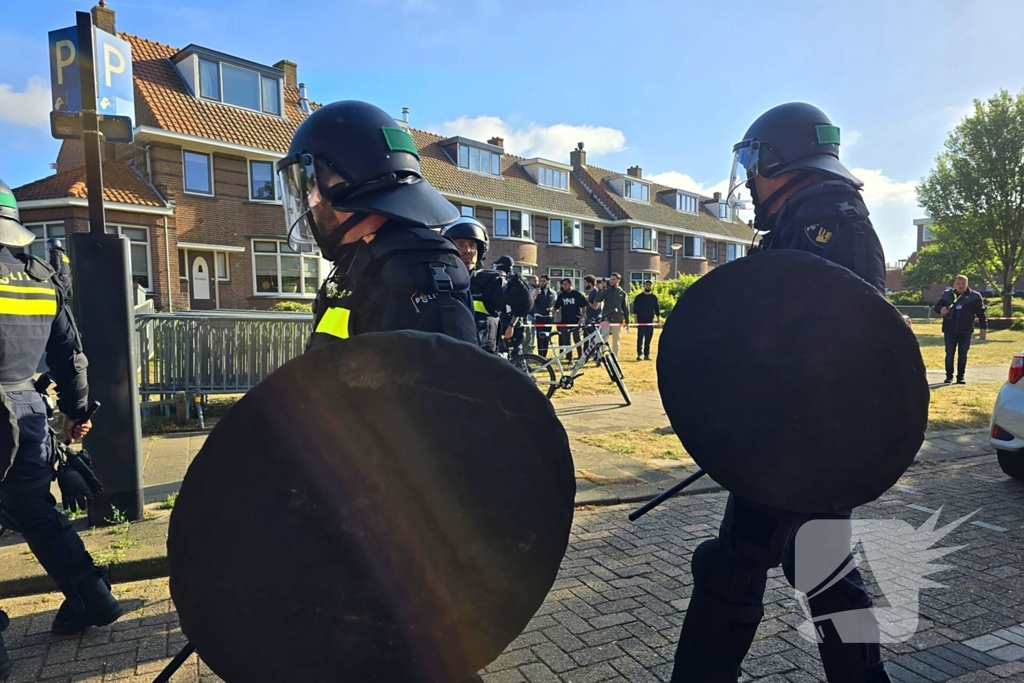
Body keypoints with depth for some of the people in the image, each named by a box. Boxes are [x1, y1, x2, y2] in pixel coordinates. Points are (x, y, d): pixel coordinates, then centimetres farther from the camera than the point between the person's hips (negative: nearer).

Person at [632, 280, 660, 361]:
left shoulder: (654, 298, 10)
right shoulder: (639, 297, 3)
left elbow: (657, 310, 12)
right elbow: (635, 310, 0)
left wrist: (659, 320, 5)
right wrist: (636, 320, -8)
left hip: (650, 321, 3)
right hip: (641, 321, -3)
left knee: (648, 339, 4)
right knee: (640, 338, -7)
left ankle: (647, 355, 9)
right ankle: (639, 354, -6)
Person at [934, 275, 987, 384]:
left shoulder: (974, 296, 2)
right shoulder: (946, 294, 4)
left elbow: (981, 312, 3)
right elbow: (937, 306, 6)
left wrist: (984, 326, -2)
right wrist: (941, 309, -18)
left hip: (966, 331, 0)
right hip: (950, 330, 0)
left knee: (963, 354, 4)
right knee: (949, 353, 2)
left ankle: (960, 377, 11)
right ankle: (949, 376, 10)